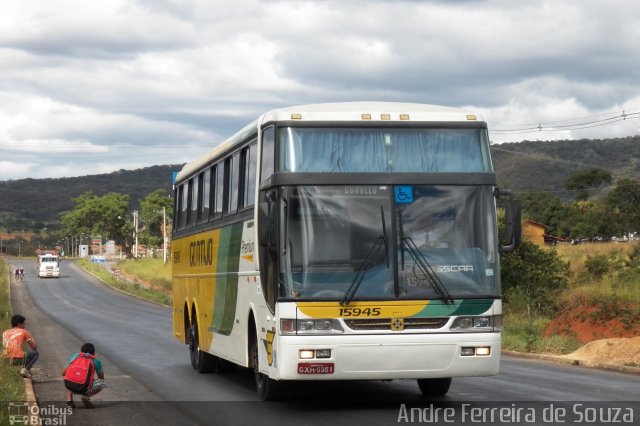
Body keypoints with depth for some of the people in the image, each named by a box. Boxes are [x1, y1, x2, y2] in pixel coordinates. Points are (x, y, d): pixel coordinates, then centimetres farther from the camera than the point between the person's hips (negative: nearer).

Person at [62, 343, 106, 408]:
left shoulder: (75, 356, 23)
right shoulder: (96, 361, 17)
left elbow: (63, 373, 27)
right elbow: (101, 378, 30)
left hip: (70, 387, 4)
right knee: (102, 383, 20)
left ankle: (69, 400, 15)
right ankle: (86, 396, -3)